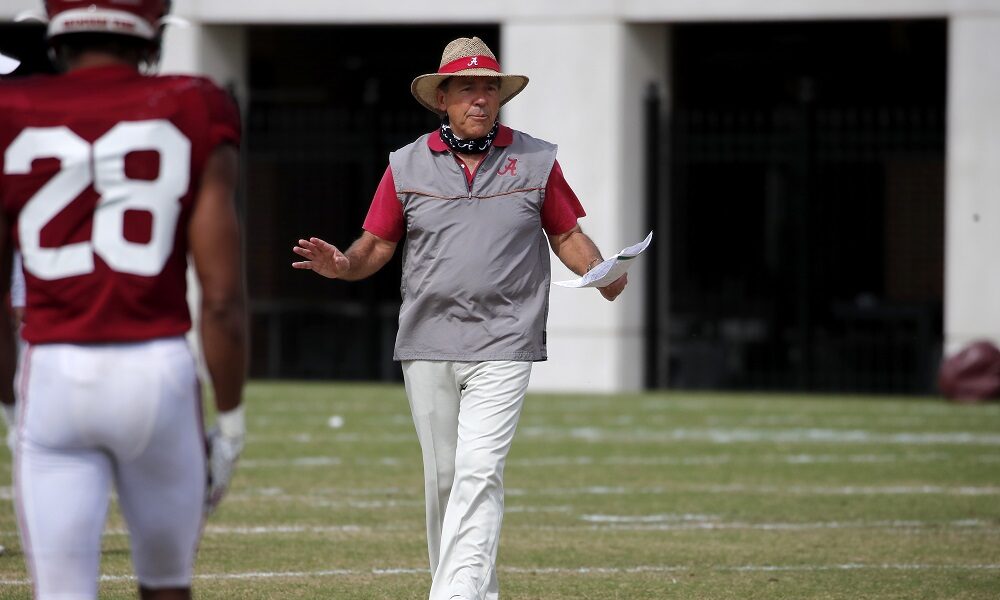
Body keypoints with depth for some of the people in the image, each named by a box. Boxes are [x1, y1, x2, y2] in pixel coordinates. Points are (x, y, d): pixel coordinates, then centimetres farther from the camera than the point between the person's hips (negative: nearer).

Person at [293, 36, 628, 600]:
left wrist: (604, 276, -12)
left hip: (502, 347, -3)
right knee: (443, 479, 7)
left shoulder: (536, 161, 3)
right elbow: (377, 245, 9)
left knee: (479, 471, -15)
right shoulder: (406, 165, 5)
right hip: (426, 344, 3)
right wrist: (342, 265, -13)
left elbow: (567, 235, 8)